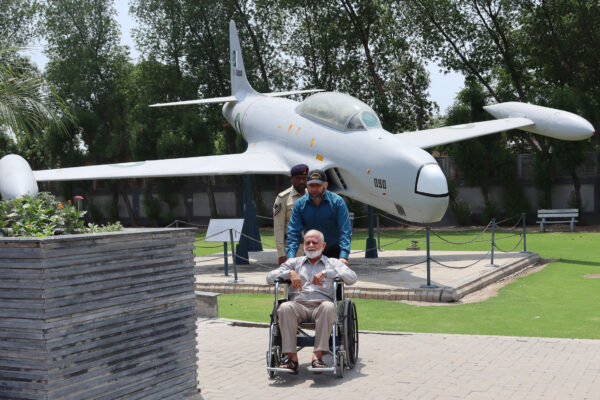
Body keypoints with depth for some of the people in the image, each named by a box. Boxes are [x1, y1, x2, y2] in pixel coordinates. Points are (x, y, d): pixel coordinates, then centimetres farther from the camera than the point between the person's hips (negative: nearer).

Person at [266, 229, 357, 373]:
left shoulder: (333, 263, 21)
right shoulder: (294, 262, 27)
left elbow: (352, 277, 1)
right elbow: (270, 277, 16)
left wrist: (325, 273, -10)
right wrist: (290, 273, -2)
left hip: (321, 305, -1)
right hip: (298, 306, 1)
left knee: (329, 307, -36)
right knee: (285, 307, -33)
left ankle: (318, 355, -37)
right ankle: (292, 357, -33)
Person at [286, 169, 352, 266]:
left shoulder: (337, 202, -11)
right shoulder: (299, 204, -4)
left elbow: (345, 231, -17)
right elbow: (294, 232, -7)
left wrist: (343, 256, -31)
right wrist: (291, 257, -21)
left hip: (334, 252, -2)